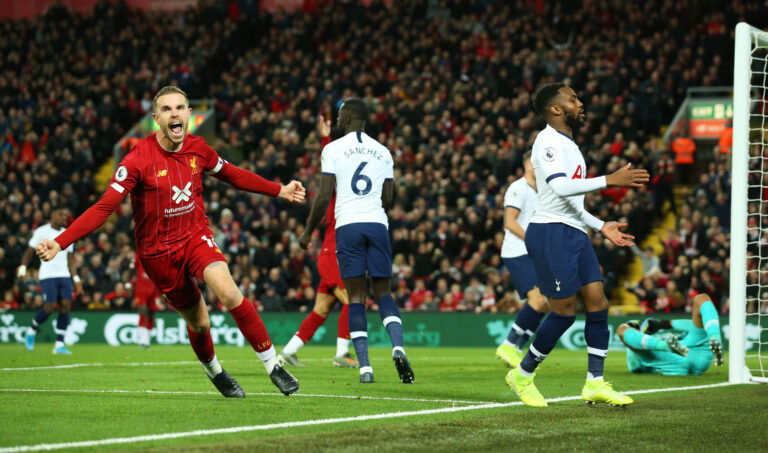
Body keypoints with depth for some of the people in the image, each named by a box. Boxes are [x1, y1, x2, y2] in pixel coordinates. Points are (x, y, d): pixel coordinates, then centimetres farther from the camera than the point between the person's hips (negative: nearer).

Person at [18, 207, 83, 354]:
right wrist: (23, 268, -11)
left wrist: (76, 279, 13)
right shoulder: (42, 232, -1)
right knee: (50, 306, -15)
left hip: (64, 275, 5)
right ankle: (32, 331, 13)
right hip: (47, 275, -5)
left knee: (65, 306, -9)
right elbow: (29, 251, 2)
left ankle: (59, 344, -6)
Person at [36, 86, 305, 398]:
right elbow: (104, 207, -21)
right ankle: (213, 370, 39)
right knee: (198, 322, 5)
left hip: (196, 236, 2)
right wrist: (58, 244, -30)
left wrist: (280, 191, 20)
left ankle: (273, 365, -13)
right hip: (158, 251, -2)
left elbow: (232, 174, 16)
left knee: (229, 293, -24)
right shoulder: (139, 159, -18)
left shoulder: (198, 149, -4)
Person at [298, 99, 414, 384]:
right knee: (382, 292, 9)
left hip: (348, 226, -2)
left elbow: (324, 197, -4)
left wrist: (308, 232, 7)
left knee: (356, 297, 1)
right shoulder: (382, 152, 12)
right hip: (377, 224, 2)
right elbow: (388, 200, 14)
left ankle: (365, 367, -6)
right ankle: (398, 347, -16)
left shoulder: (333, 150, 1)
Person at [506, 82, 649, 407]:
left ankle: (595, 383, 2)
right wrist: (609, 180, -29)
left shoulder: (568, 145, 21)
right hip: (550, 233, -9)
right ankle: (522, 376, 8)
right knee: (565, 310, -8)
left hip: (573, 233, 9)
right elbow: (560, 186, -25)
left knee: (597, 302, 0)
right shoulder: (548, 141, -10)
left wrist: (601, 227, 22)